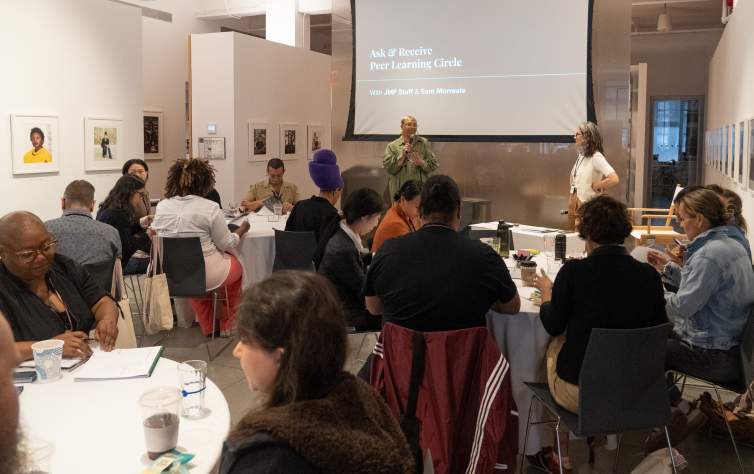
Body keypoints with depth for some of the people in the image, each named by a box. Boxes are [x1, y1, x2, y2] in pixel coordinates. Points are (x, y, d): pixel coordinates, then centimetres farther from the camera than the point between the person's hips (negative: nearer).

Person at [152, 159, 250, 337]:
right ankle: (226, 325, 40)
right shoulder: (210, 208, -15)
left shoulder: (161, 206, -4)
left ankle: (207, 326, 42)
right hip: (207, 276, -4)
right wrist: (241, 230, 12)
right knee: (236, 265, 27)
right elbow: (226, 244, -7)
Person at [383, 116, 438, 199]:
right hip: (400, 189, -1)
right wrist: (402, 155, -10)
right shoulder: (392, 146, 7)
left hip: (420, 187, 1)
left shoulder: (424, 143, 11)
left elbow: (433, 164, 7)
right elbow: (389, 168, -3)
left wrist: (421, 163, -11)